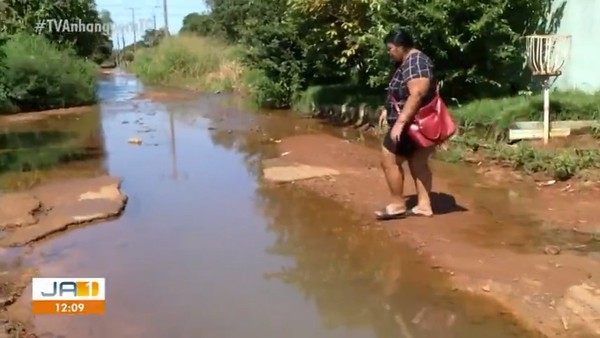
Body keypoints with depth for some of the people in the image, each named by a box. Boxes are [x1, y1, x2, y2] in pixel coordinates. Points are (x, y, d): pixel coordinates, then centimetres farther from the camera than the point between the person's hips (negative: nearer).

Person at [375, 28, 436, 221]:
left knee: (389, 160, -4)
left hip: (410, 123, -11)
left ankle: (398, 205, 4)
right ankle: (424, 205, 16)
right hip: (414, 123, 11)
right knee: (417, 163, 11)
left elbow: (417, 95, -30)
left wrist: (400, 122, -32)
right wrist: (388, 110, 23)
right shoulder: (408, 62, 14)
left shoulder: (415, 62, -20)